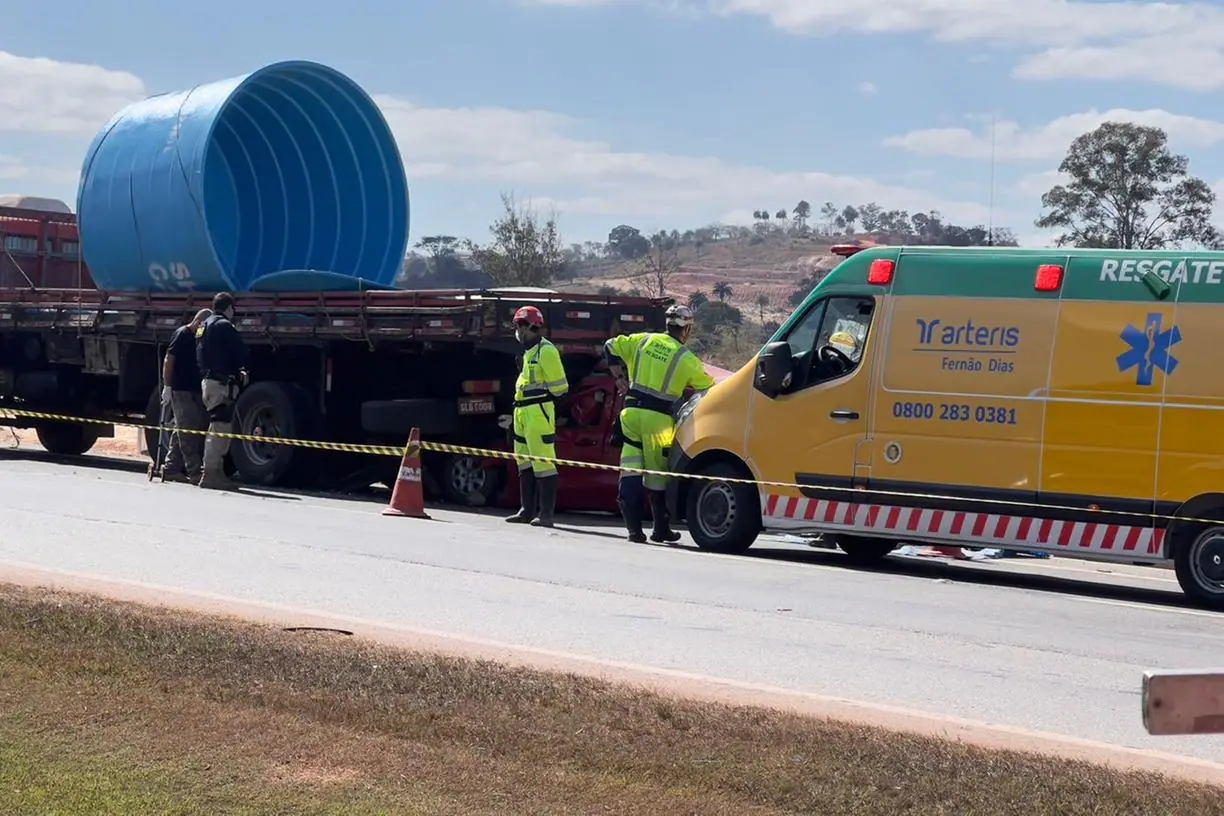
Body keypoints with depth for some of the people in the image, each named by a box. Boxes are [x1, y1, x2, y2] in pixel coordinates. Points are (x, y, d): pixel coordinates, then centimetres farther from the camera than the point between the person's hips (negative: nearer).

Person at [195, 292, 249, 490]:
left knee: (221, 429, 17)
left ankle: (217, 472, 20)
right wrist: (241, 371, 12)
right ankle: (210, 474, -12)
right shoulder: (224, 326, -11)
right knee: (219, 429, -10)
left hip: (208, 381, 10)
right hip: (222, 384, -10)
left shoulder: (203, 326, 19)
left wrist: (238, 371, 14)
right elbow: (242, 353, -11)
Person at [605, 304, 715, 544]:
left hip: (632, 411, 3)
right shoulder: (686, 358, -4)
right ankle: (661, 530, 19)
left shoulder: (643, 340, 7)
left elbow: (611, 347, 14)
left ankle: (634, 528, -1)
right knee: (658, 473, 9)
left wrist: (620, 378, 19)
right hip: (659, 418, -3)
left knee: (631, 469, 5)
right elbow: (708, 387, 3)